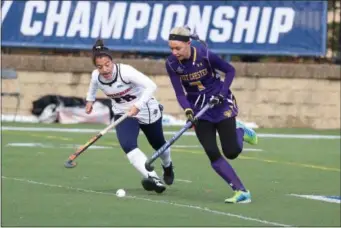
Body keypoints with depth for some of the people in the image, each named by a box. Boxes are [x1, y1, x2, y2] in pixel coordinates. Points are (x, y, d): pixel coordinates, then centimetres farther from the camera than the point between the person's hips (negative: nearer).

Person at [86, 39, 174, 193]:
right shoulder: (96, 76, -15)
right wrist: (90, 99, 14)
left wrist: (137, 106, -49)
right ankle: (153, 178, -35)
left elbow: (151, 86, -42)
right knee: (128, 145, -27)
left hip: (146, 111, -3)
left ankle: (167, 166, 56)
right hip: (123, 114, 3)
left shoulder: (125, 71, -34)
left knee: (158, 145, 22)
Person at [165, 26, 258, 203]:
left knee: (231, 152, -10)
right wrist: (188, 111, -28)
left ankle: (240, 132, 25)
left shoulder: (204, 55, -20)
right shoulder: (171, 64, -10)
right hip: (199, 109, 3)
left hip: (221, 104, -3)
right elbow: (180, 94, -9)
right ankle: (242, 192, -8)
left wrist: (222, 93, -18)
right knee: (212, 153, -13)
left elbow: (230, 70, -6)